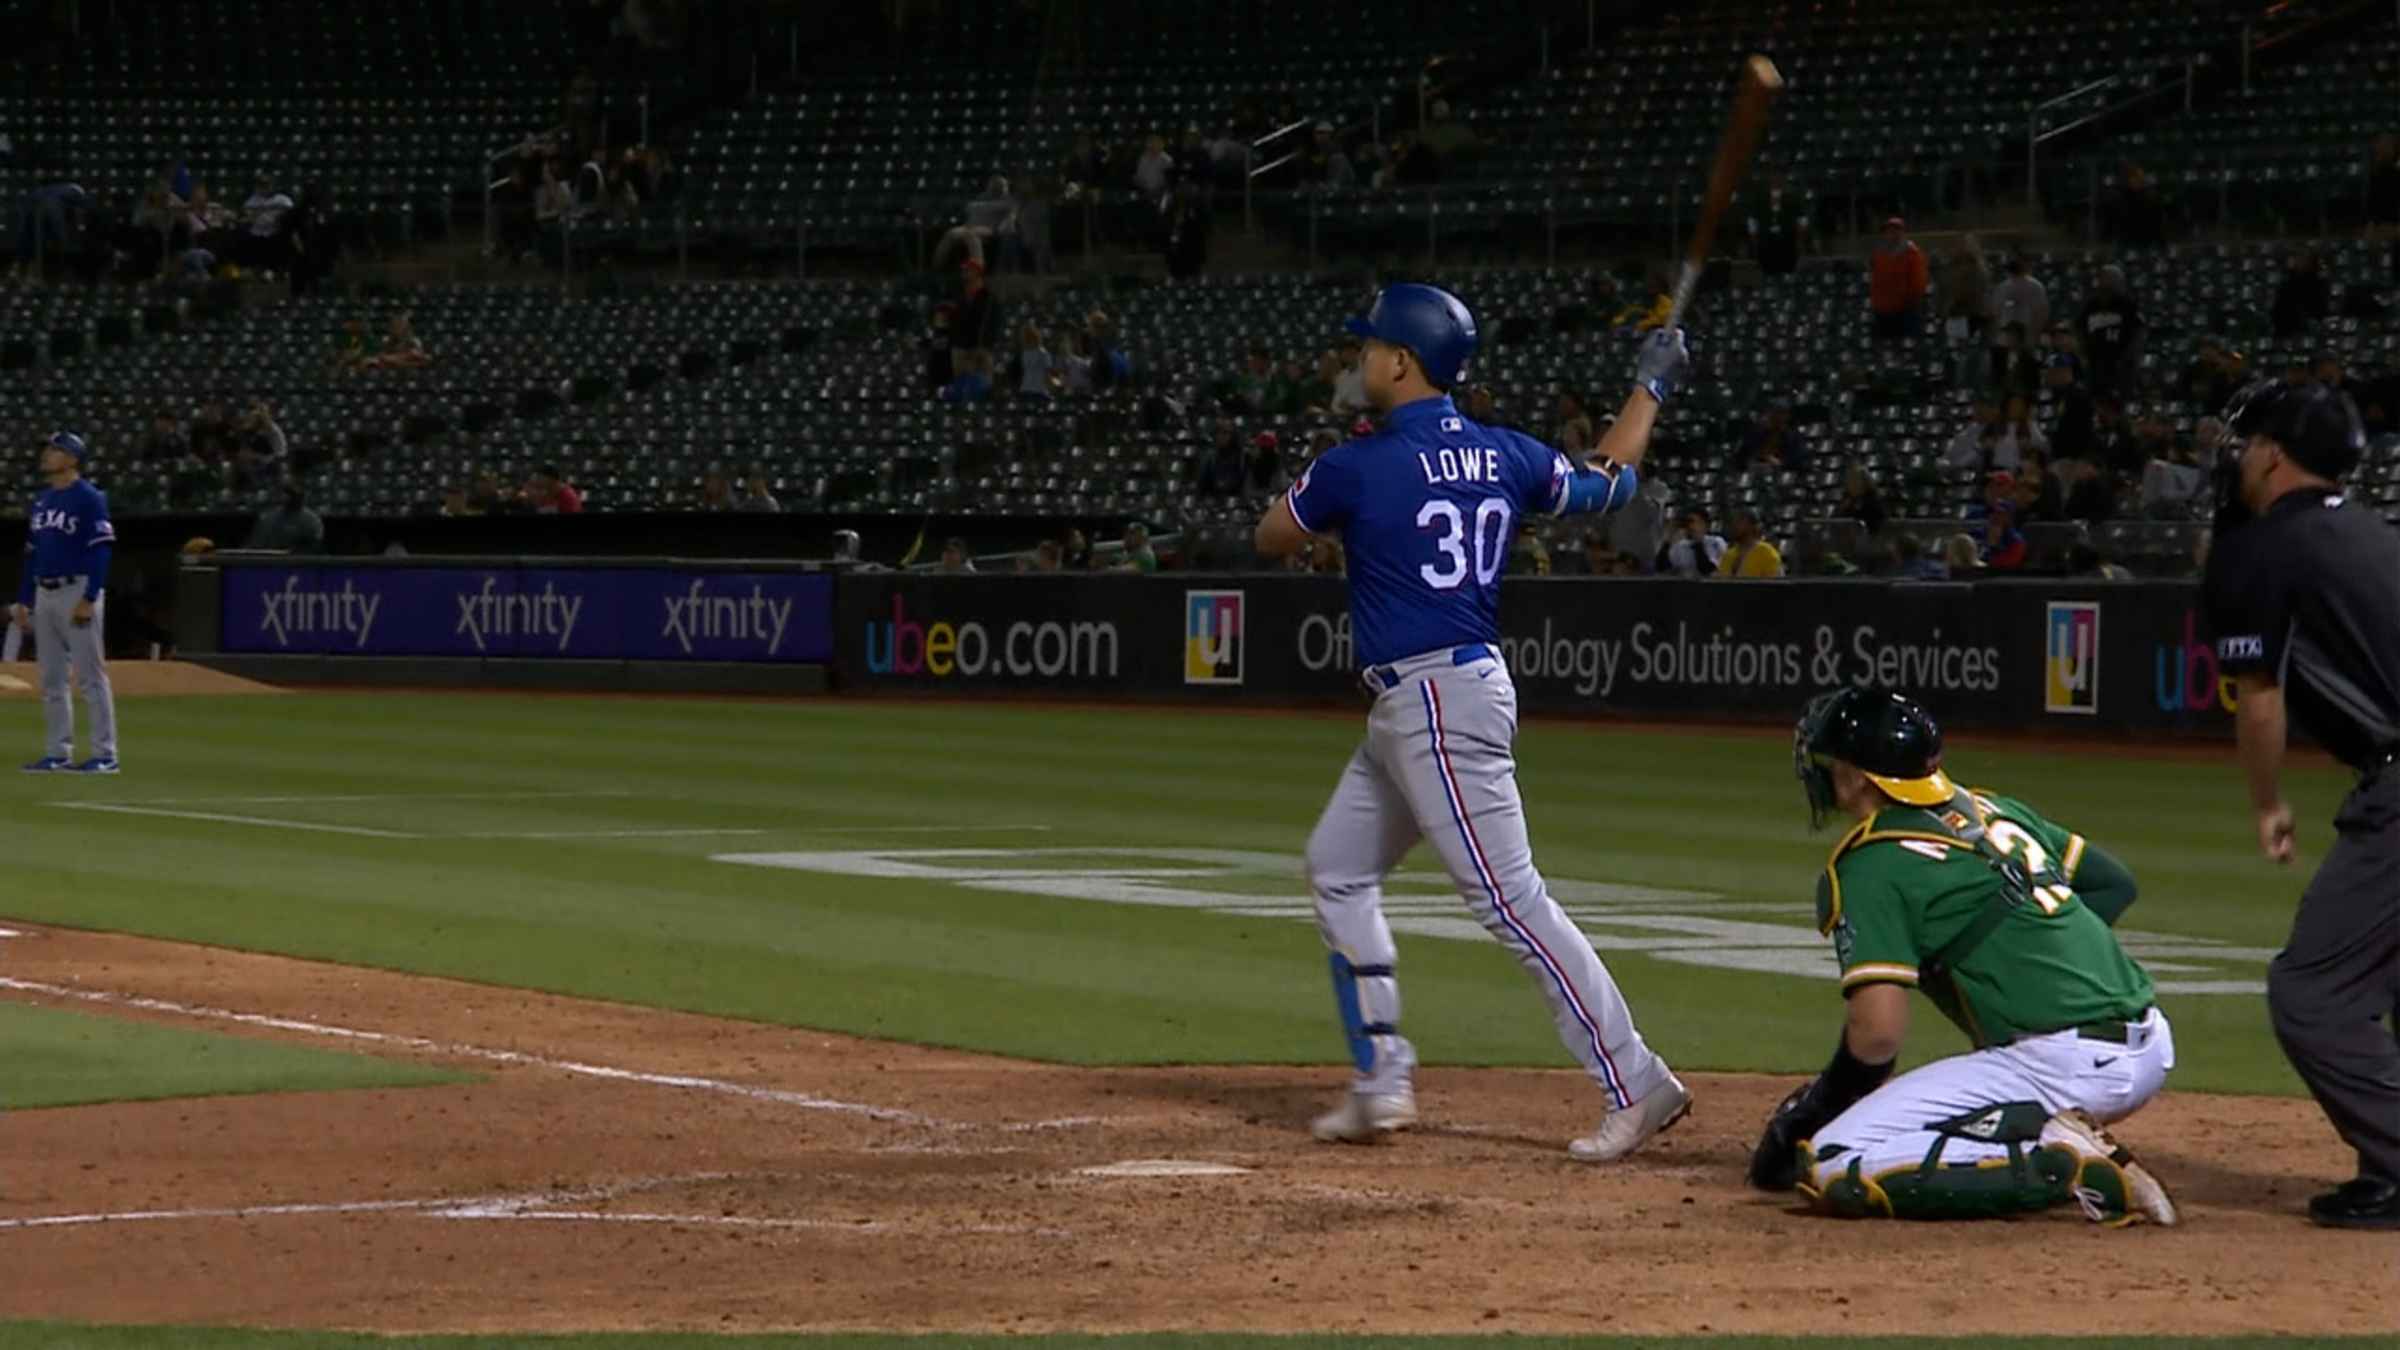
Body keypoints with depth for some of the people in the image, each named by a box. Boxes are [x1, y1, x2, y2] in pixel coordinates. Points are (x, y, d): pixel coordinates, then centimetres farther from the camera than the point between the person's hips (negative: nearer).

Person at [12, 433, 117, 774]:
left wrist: (89, 599, -21)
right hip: (44, 594, 8)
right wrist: (23, 601, 15)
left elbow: (101, 551, -14)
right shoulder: (42, 500, 15)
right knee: (51, 679, 9)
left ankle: (105, 754, -6)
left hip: (77, 592, -8)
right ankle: (59, 753, 14)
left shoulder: (89, 499, -9)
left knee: (90, 676, -8)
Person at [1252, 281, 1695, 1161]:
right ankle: (1382, 1082, 19)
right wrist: (1650, 388, 34)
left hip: (1436, 702, -9)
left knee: (1510, 898, -9)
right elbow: (1609, 482, 21)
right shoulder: (1506, 458, 6)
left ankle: (1636, 1084, -10)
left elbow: (1270, 539, 2)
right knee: (1338, 866, 18)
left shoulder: (1356, 468, -13)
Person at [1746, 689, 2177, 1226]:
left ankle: (2058, 1165, -15)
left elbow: (1877, 1032, -13)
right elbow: (2115, 883, 26)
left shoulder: (1870, 864, -5)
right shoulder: (1995, 808, 18)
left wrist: (1825, 1100, 5)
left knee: (1835, 1170, -8)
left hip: (2064, 1063, -9)